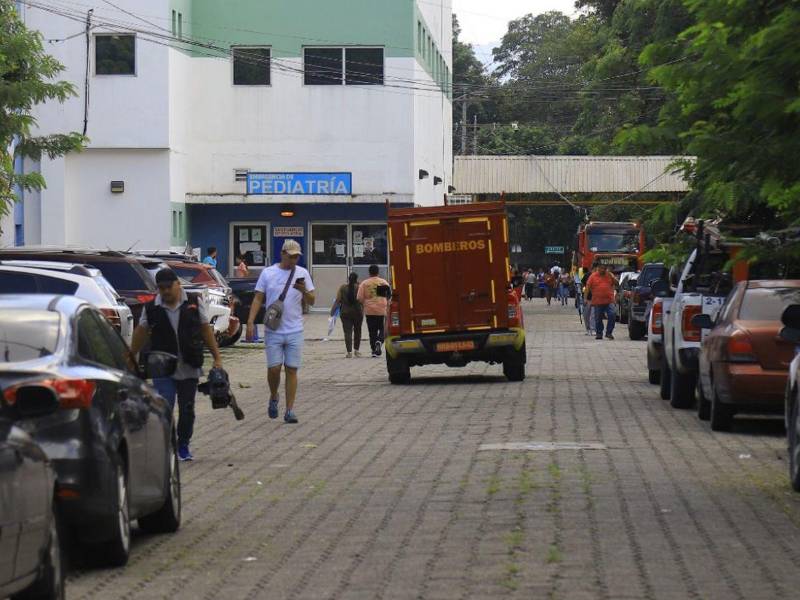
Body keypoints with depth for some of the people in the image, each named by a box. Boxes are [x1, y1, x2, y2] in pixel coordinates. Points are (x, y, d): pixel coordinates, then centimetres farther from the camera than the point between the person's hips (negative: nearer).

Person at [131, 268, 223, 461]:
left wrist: (217, 357, 4)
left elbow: (206, 330, 6)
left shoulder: (194, 303, 2)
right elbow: (141, 333, 10)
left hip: (189, 369, 1)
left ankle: (183, 446, 23)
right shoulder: (151, 308, 1)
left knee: (187, 409, 9)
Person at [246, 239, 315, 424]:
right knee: (274, 368, -5)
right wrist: (250, 321, -6)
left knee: (291, 370, -1)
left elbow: (312, 301, 6)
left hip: (295, 331, 1)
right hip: (273, 331, -1)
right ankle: (274, 398, 23)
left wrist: (304, 291, -16)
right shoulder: (268, 273, 3)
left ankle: (290, 410, 3)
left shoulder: (302, 273, 5)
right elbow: (258, 299, 4)